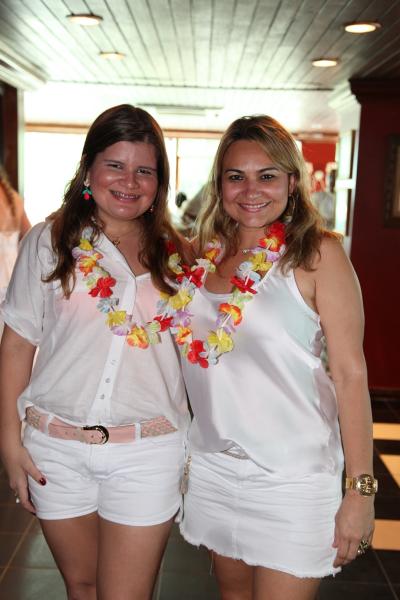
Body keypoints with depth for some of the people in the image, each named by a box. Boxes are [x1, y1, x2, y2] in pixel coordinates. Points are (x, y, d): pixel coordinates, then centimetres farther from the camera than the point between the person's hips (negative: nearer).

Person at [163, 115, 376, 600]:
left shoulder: (318, 253, -10)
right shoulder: (204, 255, 3)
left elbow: (350, 373, -11)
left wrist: (361, 489, -12)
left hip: (293, 476, -4)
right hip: (213, 465, 5)